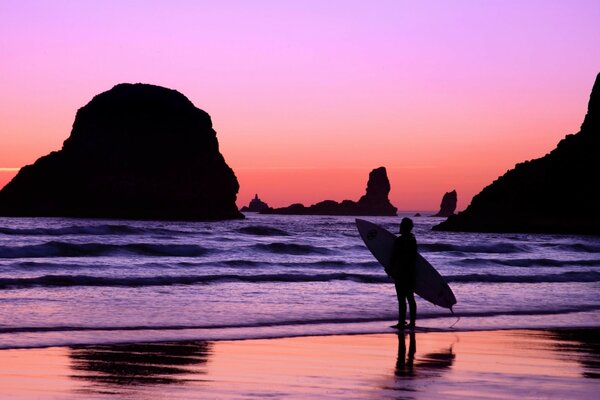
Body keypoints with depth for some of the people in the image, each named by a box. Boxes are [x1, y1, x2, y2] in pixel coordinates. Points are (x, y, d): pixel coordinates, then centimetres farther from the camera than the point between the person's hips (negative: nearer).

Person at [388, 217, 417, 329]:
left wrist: (390, 270, -3)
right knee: (410, 297, 12)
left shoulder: (399, 240, -14)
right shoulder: (412, 240, 9)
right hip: (411, 272, 8)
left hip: (400, 273, -8)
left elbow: (394, 257, -12)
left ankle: (402, 322, -7)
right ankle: (412, 322, 14)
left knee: (401, 298, -6)